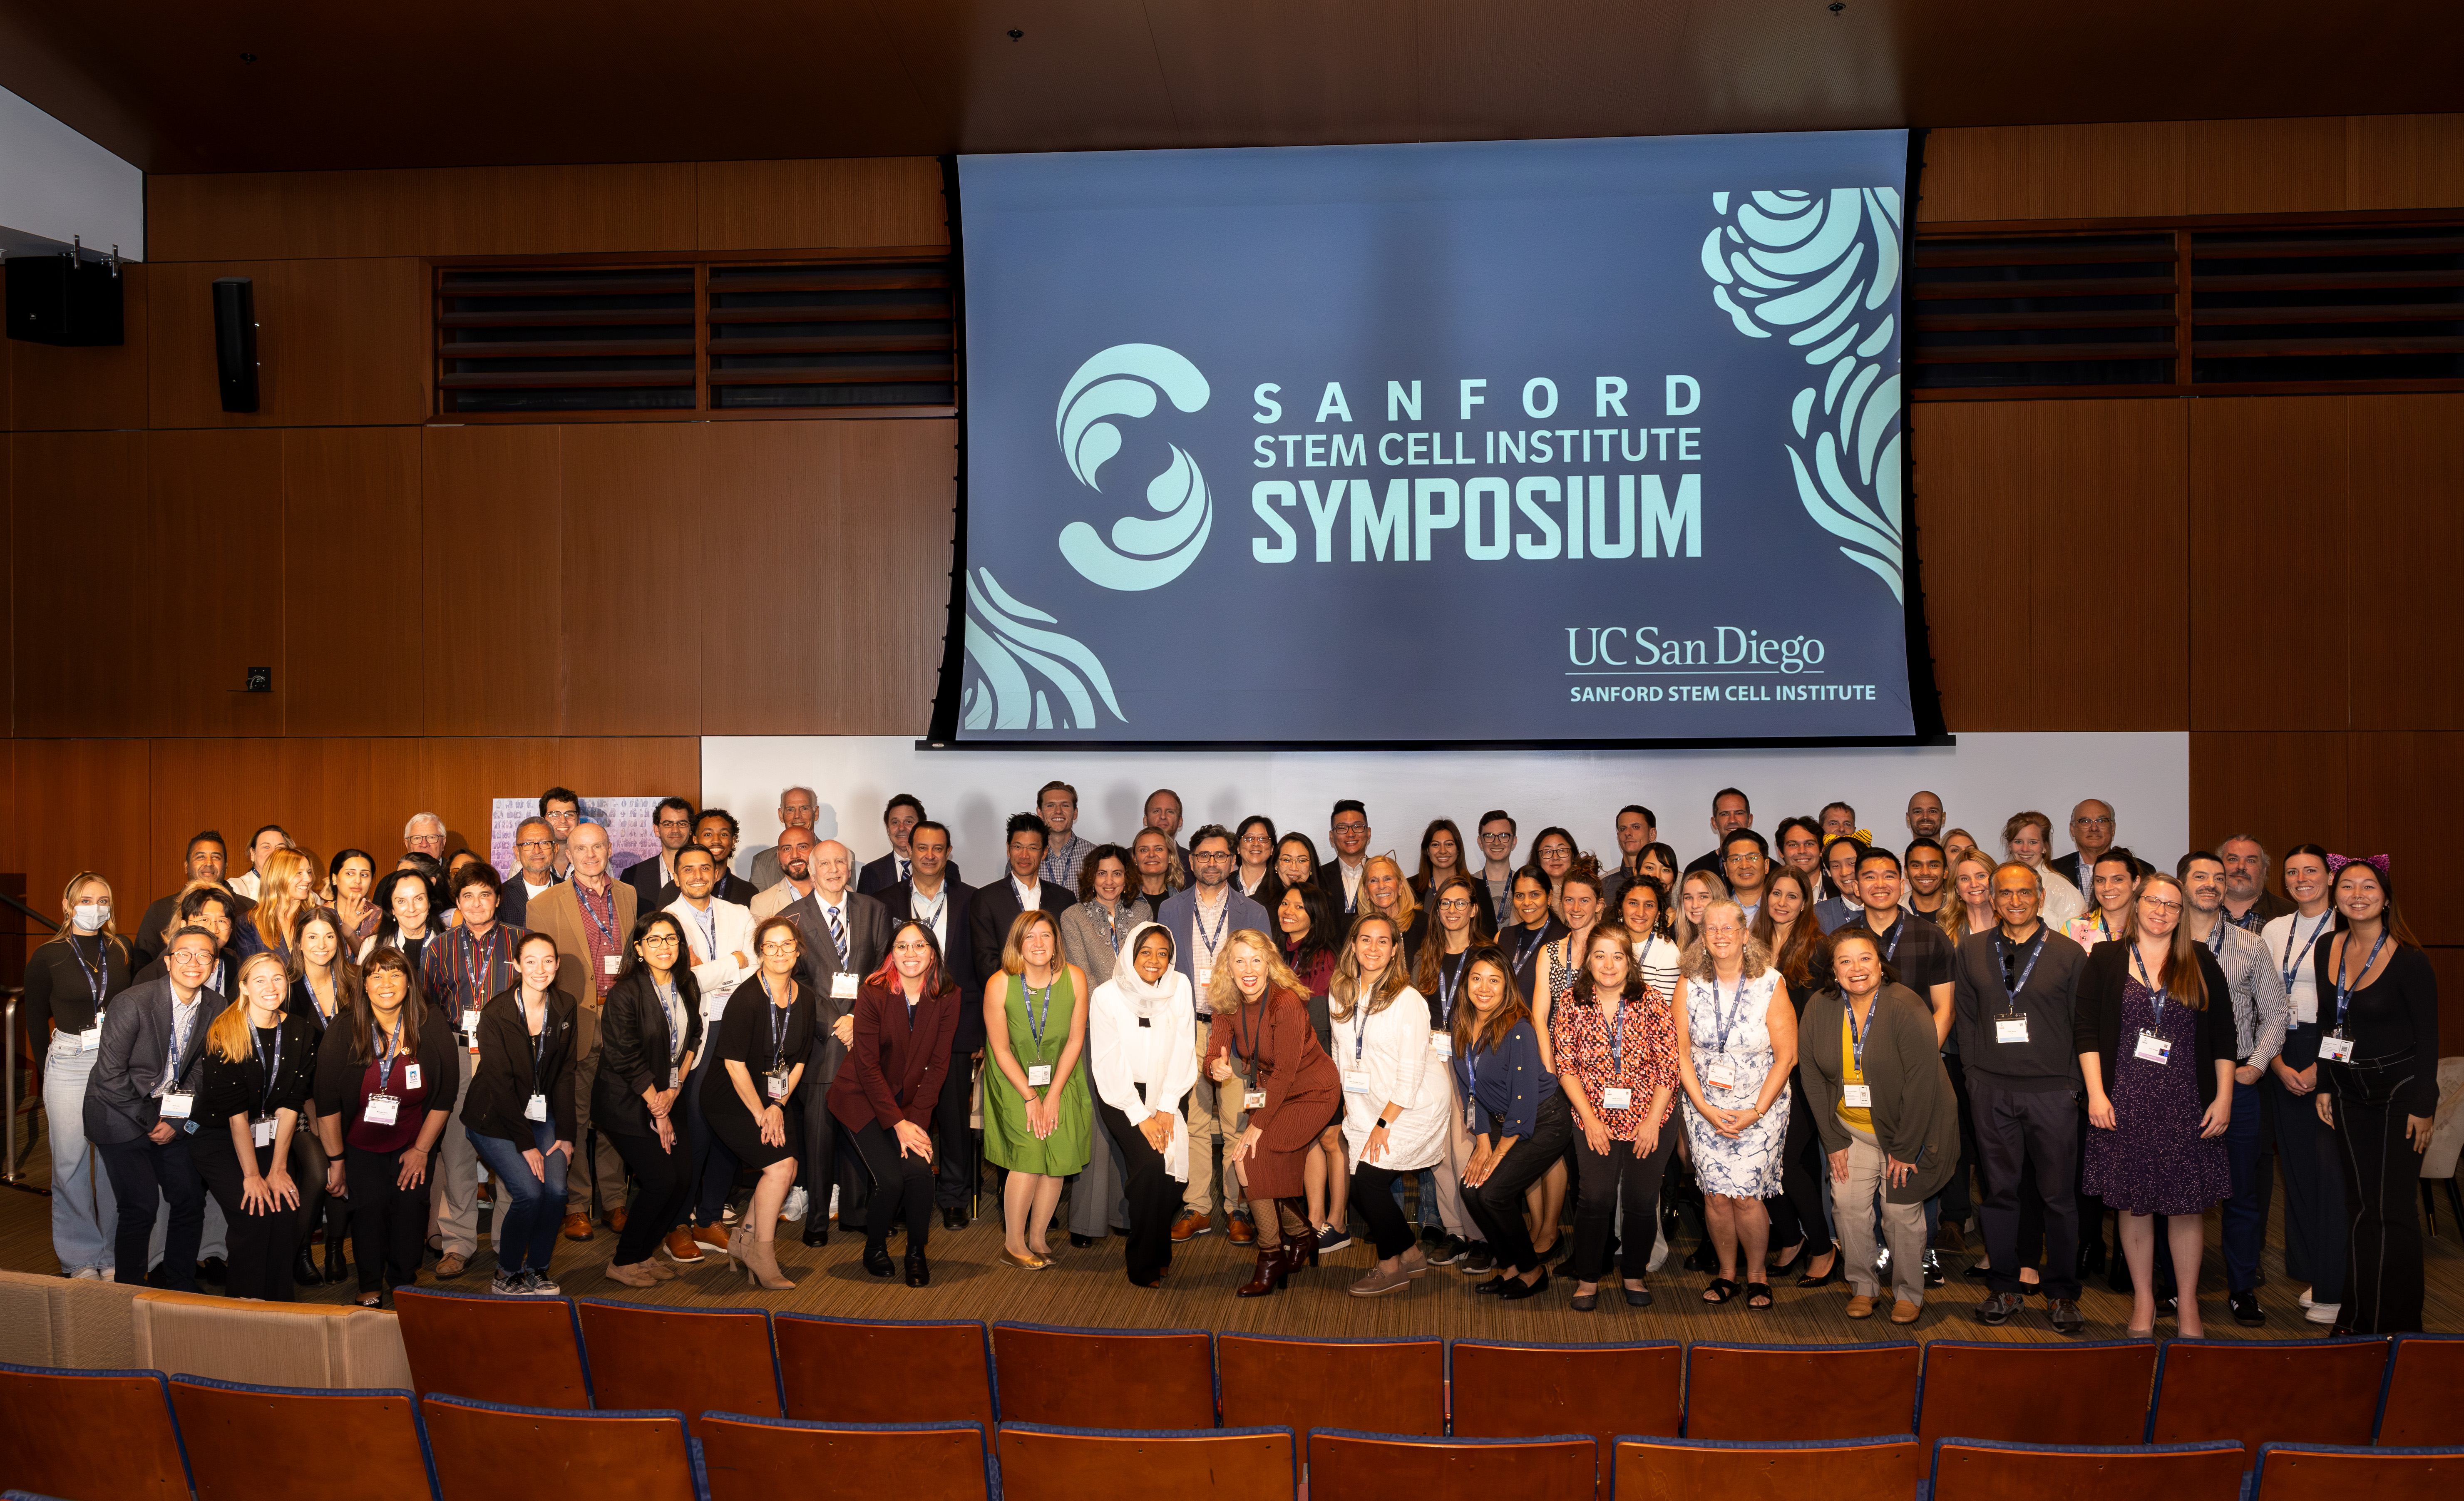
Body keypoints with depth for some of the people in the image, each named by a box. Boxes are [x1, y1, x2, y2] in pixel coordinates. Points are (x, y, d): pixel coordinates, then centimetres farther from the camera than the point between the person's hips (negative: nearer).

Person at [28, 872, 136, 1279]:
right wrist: (50, 1061, 11)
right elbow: (35, 1016, 10)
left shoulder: (122, 951, 5)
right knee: (71, 1161, 0)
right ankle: (81, 1258, 11)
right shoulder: (48, 956, 1)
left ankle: (115, 1255, 11)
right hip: (69, 1061, -1)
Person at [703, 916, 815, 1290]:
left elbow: (799, 1061, 8)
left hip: (775, 1096, 6)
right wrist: (760, 1114, -14)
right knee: (780, 1165, -17)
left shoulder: (804, 1000, 1)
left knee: (788, 1170, -7)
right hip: (731, 1098, -6)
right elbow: (734, 1063, -18)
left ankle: (745, 1237, 15)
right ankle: (762, 1254, -1)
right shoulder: (747, 998, -19)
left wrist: (778, 1107, -4)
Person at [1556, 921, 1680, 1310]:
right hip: (1595, 1120, 0)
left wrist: (1652, 1121, -10)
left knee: (1641, 1201, 2)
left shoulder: (1653, 1003, -6)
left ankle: (1635, 1274, 24)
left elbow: (1669, 1066, -5)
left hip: (1650, 1120, 0)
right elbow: (1566, 1067, -1)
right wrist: (1590, 1119, -7)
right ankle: (1588, 1278, 11)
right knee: (1596, 1198, -7)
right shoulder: (1573, 1004, -2)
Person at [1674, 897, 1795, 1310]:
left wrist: (1756, 1113, -11)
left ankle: (1757, 1274, 14)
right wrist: (1705, 1109, -7)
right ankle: (1726, 1272, 19)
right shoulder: (1689, 985, -2)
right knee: (1716, 1196, -1)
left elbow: (1787, 1056, -7)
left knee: (1746, 1196, -8)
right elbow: (1681, 1052, 1)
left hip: (1760, 1108, -2)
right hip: (1705, 1108, 2)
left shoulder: (1770, 985, -8)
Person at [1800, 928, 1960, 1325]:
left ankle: (1908, 1292, 18)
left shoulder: (1907, 1008, -20)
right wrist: (1834, 1140, -2)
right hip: (1851, 1128, 4)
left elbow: (1921, 1083, -18)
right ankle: (1862, 1285, 15)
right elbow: (1813, 1078, 0)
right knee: (1848, 1203, -2)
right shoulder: (1819, 1009, -7)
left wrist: (1904, 1148, -15)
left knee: (1901, 1210, -1)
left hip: (1907, 1127, -4)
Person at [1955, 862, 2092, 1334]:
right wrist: (1975, 1074, 5)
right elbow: (1965, 1016, 11)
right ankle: (2005, 1287, 18)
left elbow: (2084, 1025, 4)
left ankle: (2061, 1293, 15)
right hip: (1991, 1090, 2)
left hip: (2052, 1090, -2)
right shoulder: (1972, 950, 8)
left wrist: (2076, 1083, -1)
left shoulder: (2069, 953, 2)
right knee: (2000, 1189, 7)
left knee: (2057, 1193, 3)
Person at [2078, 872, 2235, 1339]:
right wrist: (2097, 1092, -7)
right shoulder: (2106, 960, 3)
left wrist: (2224, 1098, 1)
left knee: (2188, 1204, 4)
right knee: (2133, 1202, 5)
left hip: (2187, 1103, 1)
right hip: (2125, 1102, -1)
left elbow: (2222, 1035, 7)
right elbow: (2087, 1029, 0)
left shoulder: (2201, 964, 7)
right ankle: (2143, 1300, 19)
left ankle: (2189, 1303, 18)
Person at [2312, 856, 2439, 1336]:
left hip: (2398, 1093, -5)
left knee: (2392, 1211, -1)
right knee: (2359, 1205, 11)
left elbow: (2428, 1038, -11)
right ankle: (2358, 1318, 20)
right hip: (2349, 1094, 5)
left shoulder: (2409, 961, -15)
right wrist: (2324, 1086, 9)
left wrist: (2423, 1107, -11)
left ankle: (2396, 1323, 13)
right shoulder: (2328, 951, 1)